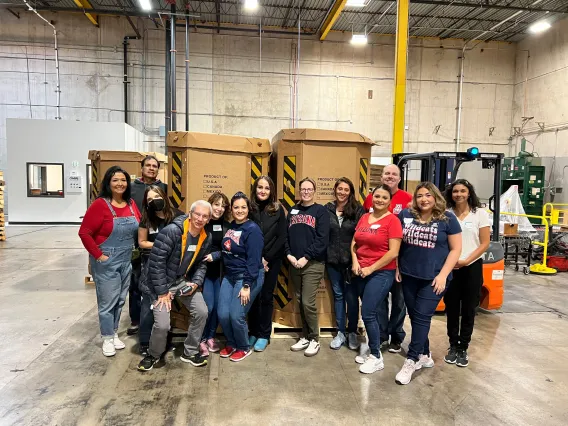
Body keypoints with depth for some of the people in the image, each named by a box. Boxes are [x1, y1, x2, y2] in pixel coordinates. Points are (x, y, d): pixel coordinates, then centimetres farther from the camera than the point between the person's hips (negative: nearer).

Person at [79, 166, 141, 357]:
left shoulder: (131, 204, 3)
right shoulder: (100, 205, -15)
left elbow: (139, 228, 15)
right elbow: (84, 232, -16)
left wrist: (133, 248, 6)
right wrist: (98, 255, -15)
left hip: (126, 260, 6)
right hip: (106, 261, -6)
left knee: (120, 300, 16)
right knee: (107, 301, 3)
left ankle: (115, 334, 32)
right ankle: (108, 339, 20)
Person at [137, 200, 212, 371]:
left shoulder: (206, 238, -4)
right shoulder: (172, 231, -26)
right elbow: (156, 261, -24)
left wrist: (196, 283, -10)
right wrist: (162, 291, -21)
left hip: (184, 280, 6)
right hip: (162, 281, -6)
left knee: (202, 312, -1)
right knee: (162, 324, -13)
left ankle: (190, 352, 21)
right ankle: (153, 355, 19)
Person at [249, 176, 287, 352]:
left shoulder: (278, 210, -2)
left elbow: (281, 238, -4)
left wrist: (267, 258, -10)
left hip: (272, 261, 0)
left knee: (266, 297, 7)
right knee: (253, 296, 7)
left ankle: (264, 335, 20)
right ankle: (253, 332, 24)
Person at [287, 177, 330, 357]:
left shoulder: (320, 210, -3)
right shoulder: (293, 211, 12)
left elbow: (322, 239, -11)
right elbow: (285, 236, 10)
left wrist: (306, 257, -16)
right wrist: (289, 254, -6)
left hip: (313, 264, -5)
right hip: (294, 264, 5)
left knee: (308, 302, -7)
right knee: (300, 302, 11)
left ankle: (314, 339, 11)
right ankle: (305, 337, 25)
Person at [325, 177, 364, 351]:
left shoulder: (357, 210, -4)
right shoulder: (327, 209, 2)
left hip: (351, 260, -2)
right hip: (333, 260, 2)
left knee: (351, 296, 6)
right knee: (338, 295, 12)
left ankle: (352, 332, 24)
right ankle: (341, 332, 25)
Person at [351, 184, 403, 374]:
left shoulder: (392, 220, -9)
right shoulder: (364, 218, 8)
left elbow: (393, 252, -14)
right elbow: (354, 243, 13)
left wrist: (371, 268, -13)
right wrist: (355, 262, -4)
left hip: (382, 273, -5)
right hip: (361, 273, 5)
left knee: (368, 314, -6)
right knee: (370, 314, 12)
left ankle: (376, 357, 9)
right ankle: (372, 347, 30)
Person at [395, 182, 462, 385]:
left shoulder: (447, 219, -5)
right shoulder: (405, 215, 2)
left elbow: (456, 249, -4)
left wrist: (443, 275, -11)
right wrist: (396, 267, 7)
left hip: (433, 278, -4)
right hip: (409, 276, 4)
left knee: (422, 317, -5)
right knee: (414, 316, 12)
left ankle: (411, 360, 3)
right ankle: (425, 355, 29)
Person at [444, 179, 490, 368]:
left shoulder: (480, 214, -3)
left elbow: (484, 244, -4)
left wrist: (466, 261, -14)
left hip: (472, 267, -1)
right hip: (449, 267, 1)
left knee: (468, 309, 7)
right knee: (451, 308, 9)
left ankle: (463, 348, 20)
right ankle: (453, 346, 24)